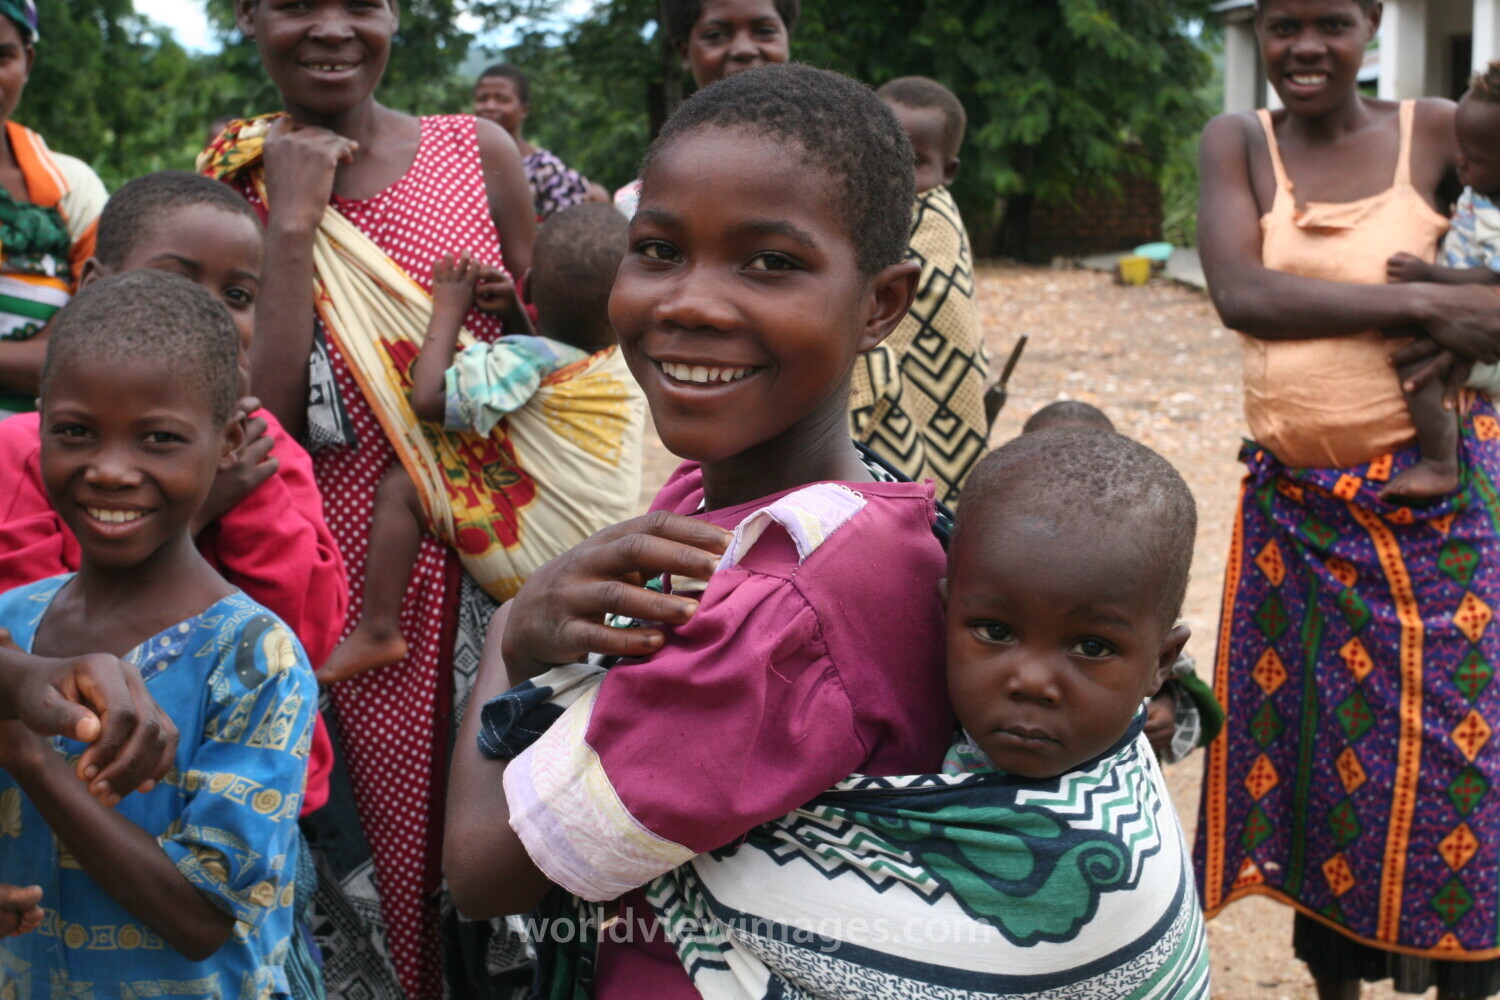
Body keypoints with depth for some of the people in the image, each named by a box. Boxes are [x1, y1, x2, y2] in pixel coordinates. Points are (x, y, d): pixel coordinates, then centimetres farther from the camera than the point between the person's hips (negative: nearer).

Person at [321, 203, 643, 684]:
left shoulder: (526, 359, -15)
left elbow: (428, 398, -14)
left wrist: (448, 310, -2)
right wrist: (517, 315, 17)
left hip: (534, 563, -7)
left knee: (399, 488, -6)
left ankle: (377, 628, -10)